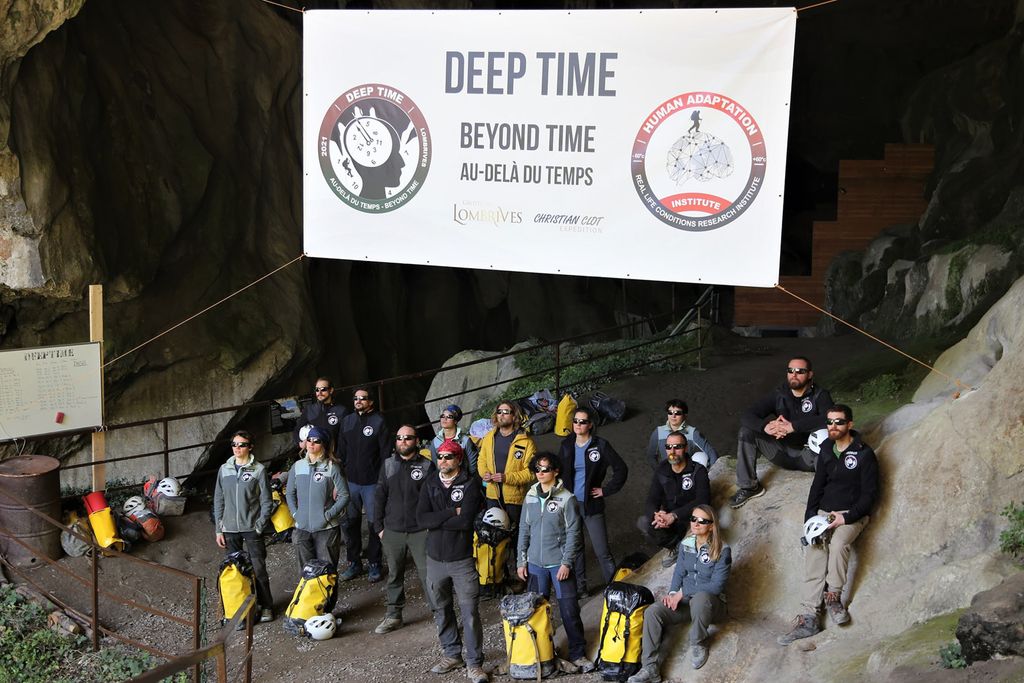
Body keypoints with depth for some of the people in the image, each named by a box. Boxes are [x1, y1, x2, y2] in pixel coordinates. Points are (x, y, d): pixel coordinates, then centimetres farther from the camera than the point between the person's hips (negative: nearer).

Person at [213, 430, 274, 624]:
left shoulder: (258, 470, -5)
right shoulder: (224, 469, 6)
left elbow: (267, 501, -4)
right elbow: (218, 501, 10)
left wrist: (259, 526, -9)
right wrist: (219, 529, 6)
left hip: (251, 529, -3)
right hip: (230, 529, 4)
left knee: (258, 569, -1)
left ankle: (266, 606, 13)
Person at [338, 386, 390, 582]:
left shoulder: (378, 422, -6)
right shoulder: (347, 421, 10)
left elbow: (386, 454, -7)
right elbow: (342, 450, 15)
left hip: (372, 483, -5)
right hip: (351, 481, 5)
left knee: (374, 524, 3)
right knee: (350, 523, 9)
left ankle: (374, 564, 13)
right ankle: (354, 562, 21)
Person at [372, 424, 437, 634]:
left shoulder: (427, 466, -2)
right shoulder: (388, 465, 7)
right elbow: (380, 497, 10)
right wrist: (379, 527, 6)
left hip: (420, 531, -3)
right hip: (392, 531, 3)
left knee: (427, 574, -3)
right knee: (394, 574, 13)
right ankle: (393, 615, 24)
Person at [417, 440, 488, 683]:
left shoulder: (470, 483, -8)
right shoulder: (430, 484, 4)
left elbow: (465, 521, -20)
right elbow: (422, 518, -9)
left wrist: (435, 521, -13)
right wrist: (452, 512, -16)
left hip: (463, 560, -4)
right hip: (435, 558, 4)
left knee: (470, 612, -2)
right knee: (442, 610, 16)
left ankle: (474, 663, 8)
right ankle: (452, 654, 31)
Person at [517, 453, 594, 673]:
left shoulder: (566, 498, -8)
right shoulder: (530, 497, 6)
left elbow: (573, 533, -9)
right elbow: (524, 529, 11)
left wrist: (566, 562, -13)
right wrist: (521, 560, 8)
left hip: (559, 563, -4)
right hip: (535, 563, 4)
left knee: (569, 609, -3)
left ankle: (578, 654, 8)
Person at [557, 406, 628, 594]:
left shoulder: (600, 445, -7)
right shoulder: (566, 445, 5)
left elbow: (621, 469, -5)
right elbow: (558, 471, 18)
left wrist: (606, 490, -5)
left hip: (592, 504, -4)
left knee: (602, 551, -5)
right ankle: (579, 587, 24)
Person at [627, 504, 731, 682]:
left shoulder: (722, 551, -16)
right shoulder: (686, 544, 3)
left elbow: (716, 586, -20)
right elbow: (679, 572, 9)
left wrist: (682, 592, -19)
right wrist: (673, 593, -11)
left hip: (711, 602, -5)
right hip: (685, 599, 5)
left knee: (700, 598, -42)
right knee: (652, 612, -21)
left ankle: (698, 643, -12)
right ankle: (650, 668, -22)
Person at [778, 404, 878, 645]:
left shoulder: (864, 454, -6)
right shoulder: (826, 449, 12)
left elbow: (870, 494, -7)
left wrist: (847, 517, -17)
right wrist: (810, 516, 3)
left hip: (852, 514, -4)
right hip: (824, 512, 4)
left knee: (838, 543, -35)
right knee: (814, 552, -18)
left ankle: (833, 596, -16)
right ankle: (808, 618, -25)